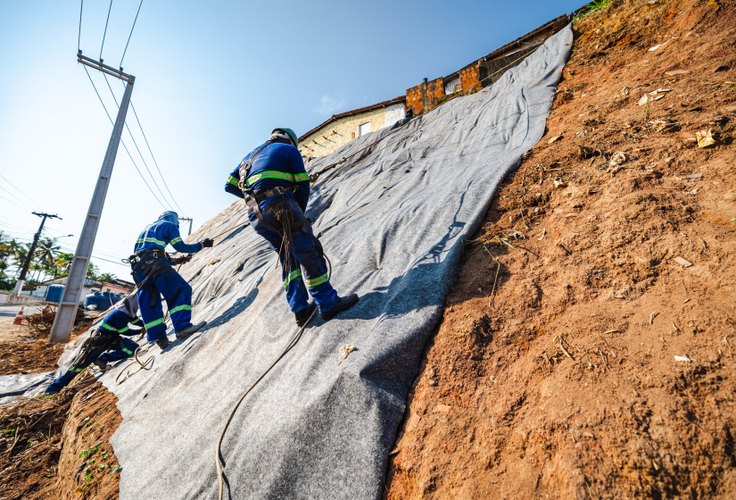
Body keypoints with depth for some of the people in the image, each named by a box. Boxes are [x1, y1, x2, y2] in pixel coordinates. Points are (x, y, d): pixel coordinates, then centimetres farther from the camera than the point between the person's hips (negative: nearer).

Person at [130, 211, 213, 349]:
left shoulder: (147, 228, 33)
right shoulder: (170, 225, 11)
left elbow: (137, 249, 32)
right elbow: (180, 247, 3)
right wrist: (202, 244, 12)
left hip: (137, 265, 8)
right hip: (155, 262, -8)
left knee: (149, 303, 6)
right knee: (181, 289, -13)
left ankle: (158, 336, 5)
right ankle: (182, 326, -27)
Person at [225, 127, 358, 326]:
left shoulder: (251, 155, 30)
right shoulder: (290, 150, 13)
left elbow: (230, 186, 26)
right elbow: (302, 186, 6)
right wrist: (299, 212, 18)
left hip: (256, 216, 6)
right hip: (281, 207, -6)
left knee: (289, 257, 13)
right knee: (309, 253, -2)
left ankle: (300, 309, 9)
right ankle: (328, 303, -2)